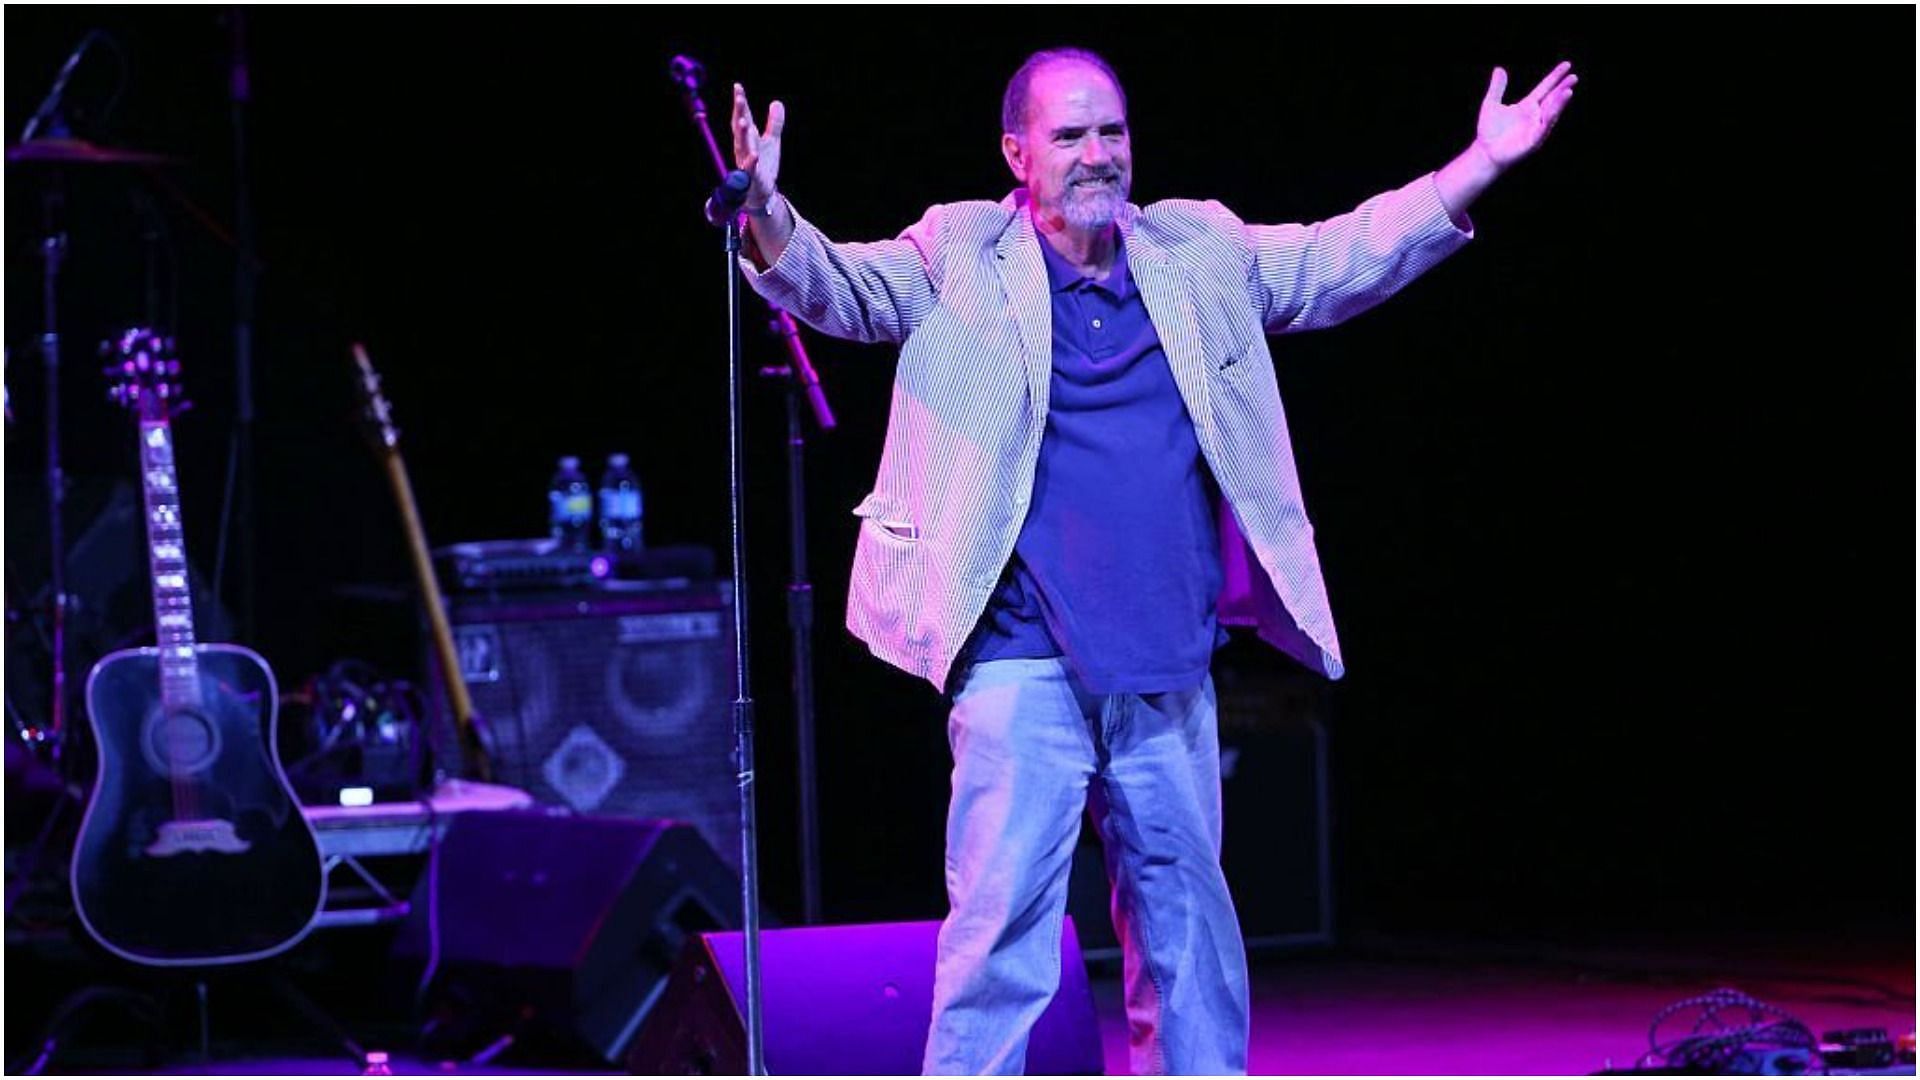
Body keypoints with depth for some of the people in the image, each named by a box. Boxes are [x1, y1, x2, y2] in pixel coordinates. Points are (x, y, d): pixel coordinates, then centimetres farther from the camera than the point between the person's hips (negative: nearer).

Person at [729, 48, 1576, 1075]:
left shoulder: (1200, 252, 12)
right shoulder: (961, 257, 1)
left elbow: (1347, 261, 16)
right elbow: (839, 286, -10)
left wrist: (1483, 163, 10)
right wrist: (767, 211, -31)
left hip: (1170, 671, 4)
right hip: (1025, 667, -4)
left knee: (1187, 920, 14)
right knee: (1003, 919, -9)